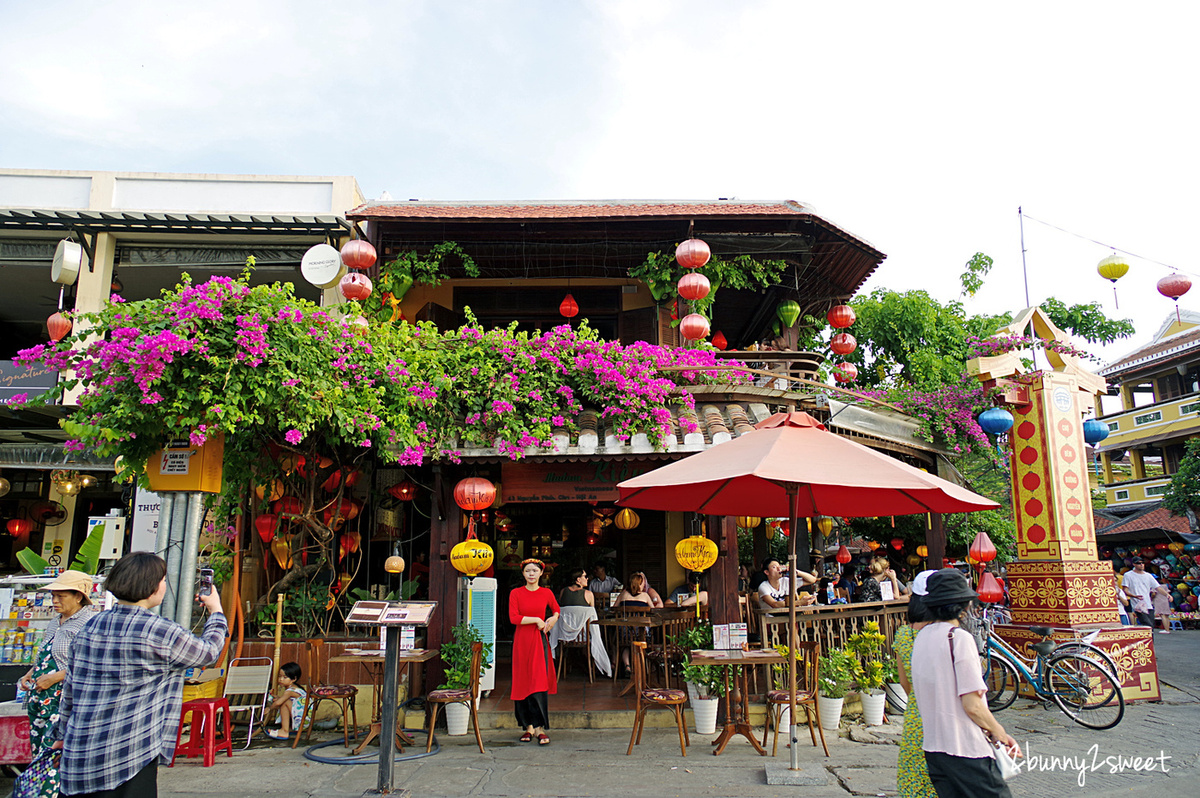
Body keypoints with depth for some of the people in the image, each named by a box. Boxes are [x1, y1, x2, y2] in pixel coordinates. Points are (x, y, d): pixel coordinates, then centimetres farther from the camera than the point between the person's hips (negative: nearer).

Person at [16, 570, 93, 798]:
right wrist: (30, 674, 10)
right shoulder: (57, 623, 16)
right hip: (43, 698, 9)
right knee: (39, 752, 11)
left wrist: (54, 678, -19)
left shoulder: (88, 623, -13)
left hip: (67, 700, -9)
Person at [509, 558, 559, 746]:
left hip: (539, 641, 0)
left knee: (539, 682, -8)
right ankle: (528, 726, 12)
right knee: (523, 683, 2)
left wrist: (553, 618, 3)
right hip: (522, 641, 0)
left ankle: (539, 727, -5)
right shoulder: (516, 593, 1)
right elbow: (513, 618, -9)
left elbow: (556, 610, 24)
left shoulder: (547, 593, 5)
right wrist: (536, 620, -11)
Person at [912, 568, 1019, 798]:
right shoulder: (959, 638, -16)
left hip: (932, 747, 8)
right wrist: (1001, 735, -2)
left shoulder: (922, 636, 7)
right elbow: (972, 705, -18)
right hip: (965, 750, -7)